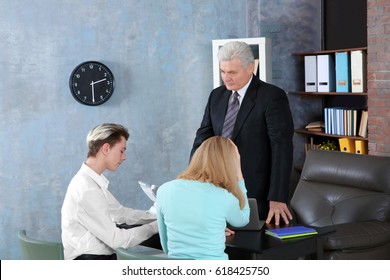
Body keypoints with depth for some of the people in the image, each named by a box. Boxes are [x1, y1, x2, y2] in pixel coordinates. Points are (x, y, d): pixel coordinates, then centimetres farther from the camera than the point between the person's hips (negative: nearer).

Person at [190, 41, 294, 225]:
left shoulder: (272, 97, -10)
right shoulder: (216, 96, 9)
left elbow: (281, 148, -15)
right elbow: (203, 138, 7)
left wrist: (277, 198, -20)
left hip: (257, 194, -5)